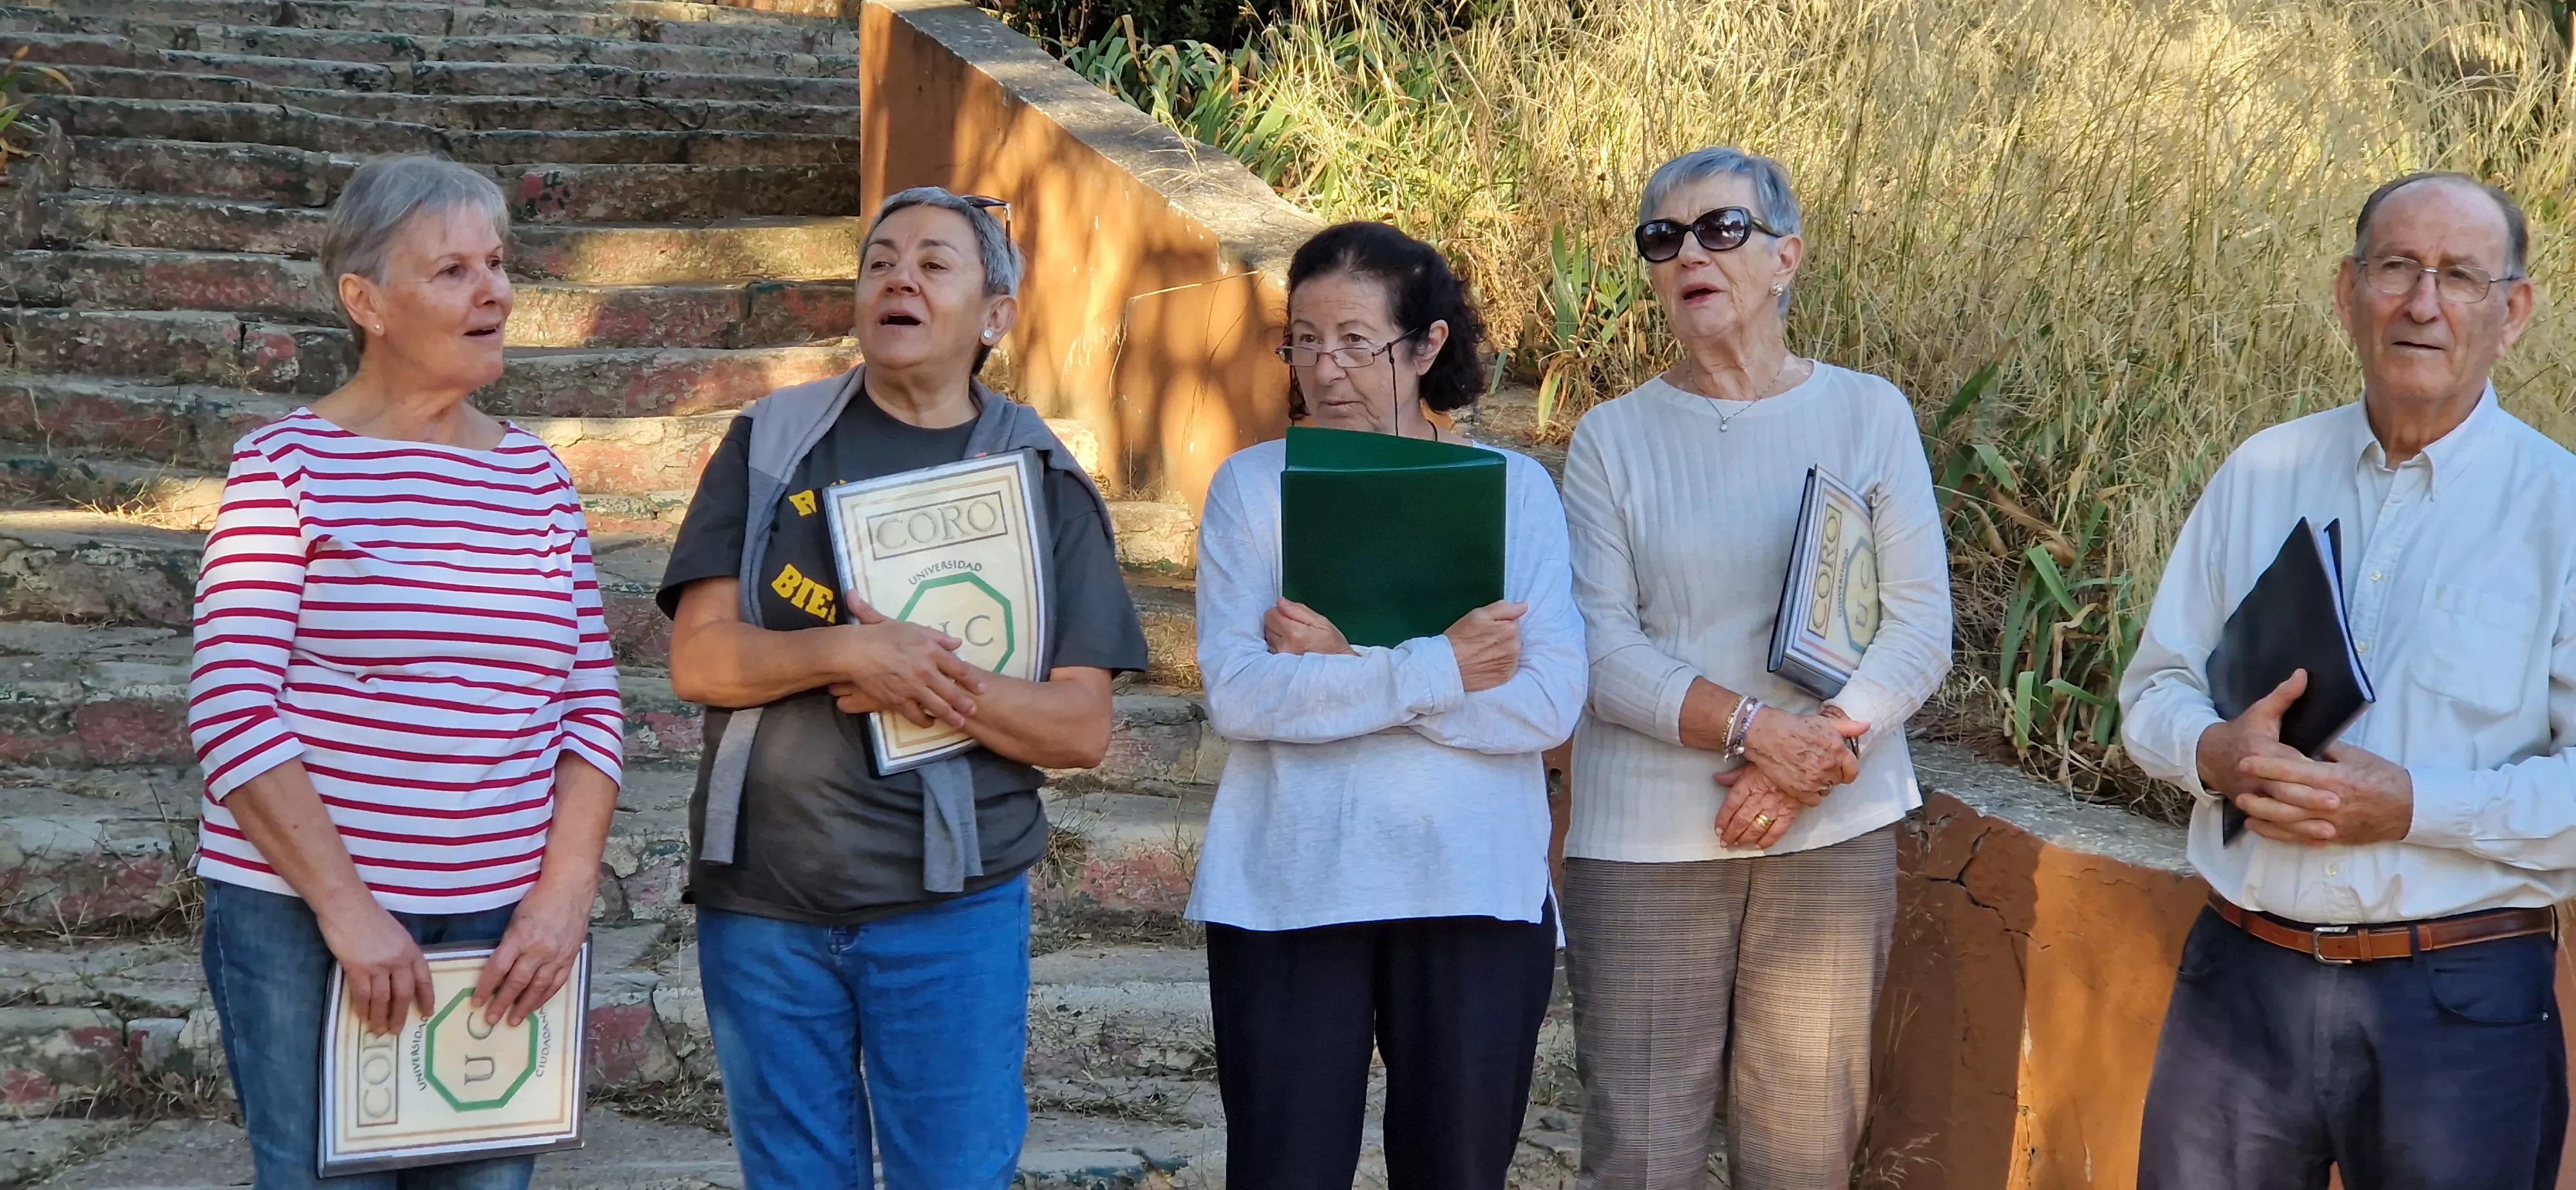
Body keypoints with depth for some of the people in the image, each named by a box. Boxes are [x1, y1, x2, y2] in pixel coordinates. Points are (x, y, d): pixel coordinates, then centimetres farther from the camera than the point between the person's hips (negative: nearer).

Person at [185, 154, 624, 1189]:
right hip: (304, 912, -4)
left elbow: (592, 705, 8)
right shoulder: (287, 466, -4)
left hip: (504, 926, 4)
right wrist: (345, 908, -15)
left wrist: (567, 890, -4)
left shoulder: (535, 475, 9)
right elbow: (232, 711, -10)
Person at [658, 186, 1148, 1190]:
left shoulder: (1043, 481, 2)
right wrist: (849, 655, -20)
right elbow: (699, 658, -4)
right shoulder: (771, 443, 4)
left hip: (952, 908, -1)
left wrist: (938, 685, -18)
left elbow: (1081, 728, -3)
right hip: (762, 898, 1)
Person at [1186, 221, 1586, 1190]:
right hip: (1287, 892, -1)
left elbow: (1550, 704, -10)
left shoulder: (1513, 488, 3)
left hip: (1474, 893, 1)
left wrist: (1345, 666, -15)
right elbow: (1235, 696, -12)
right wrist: (1440, 670, -15)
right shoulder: (1253, 485, 2)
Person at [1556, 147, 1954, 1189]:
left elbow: (1922, 627, 0)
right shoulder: (1614, 437, 4)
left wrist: (1802, 768, -13)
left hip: (1834, 834, 1)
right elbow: (1600, 645, -5)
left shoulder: (1868, 414, 5)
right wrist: (1753, 727, -19)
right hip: (1648, 841, 0)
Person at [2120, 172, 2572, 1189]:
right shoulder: (2262, 475, 7)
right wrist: (2214, 751, -10)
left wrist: (2411, 805, -20)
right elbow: (2153, 691, 12)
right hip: (2241, 979, 3)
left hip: (2460, 1003, -3)